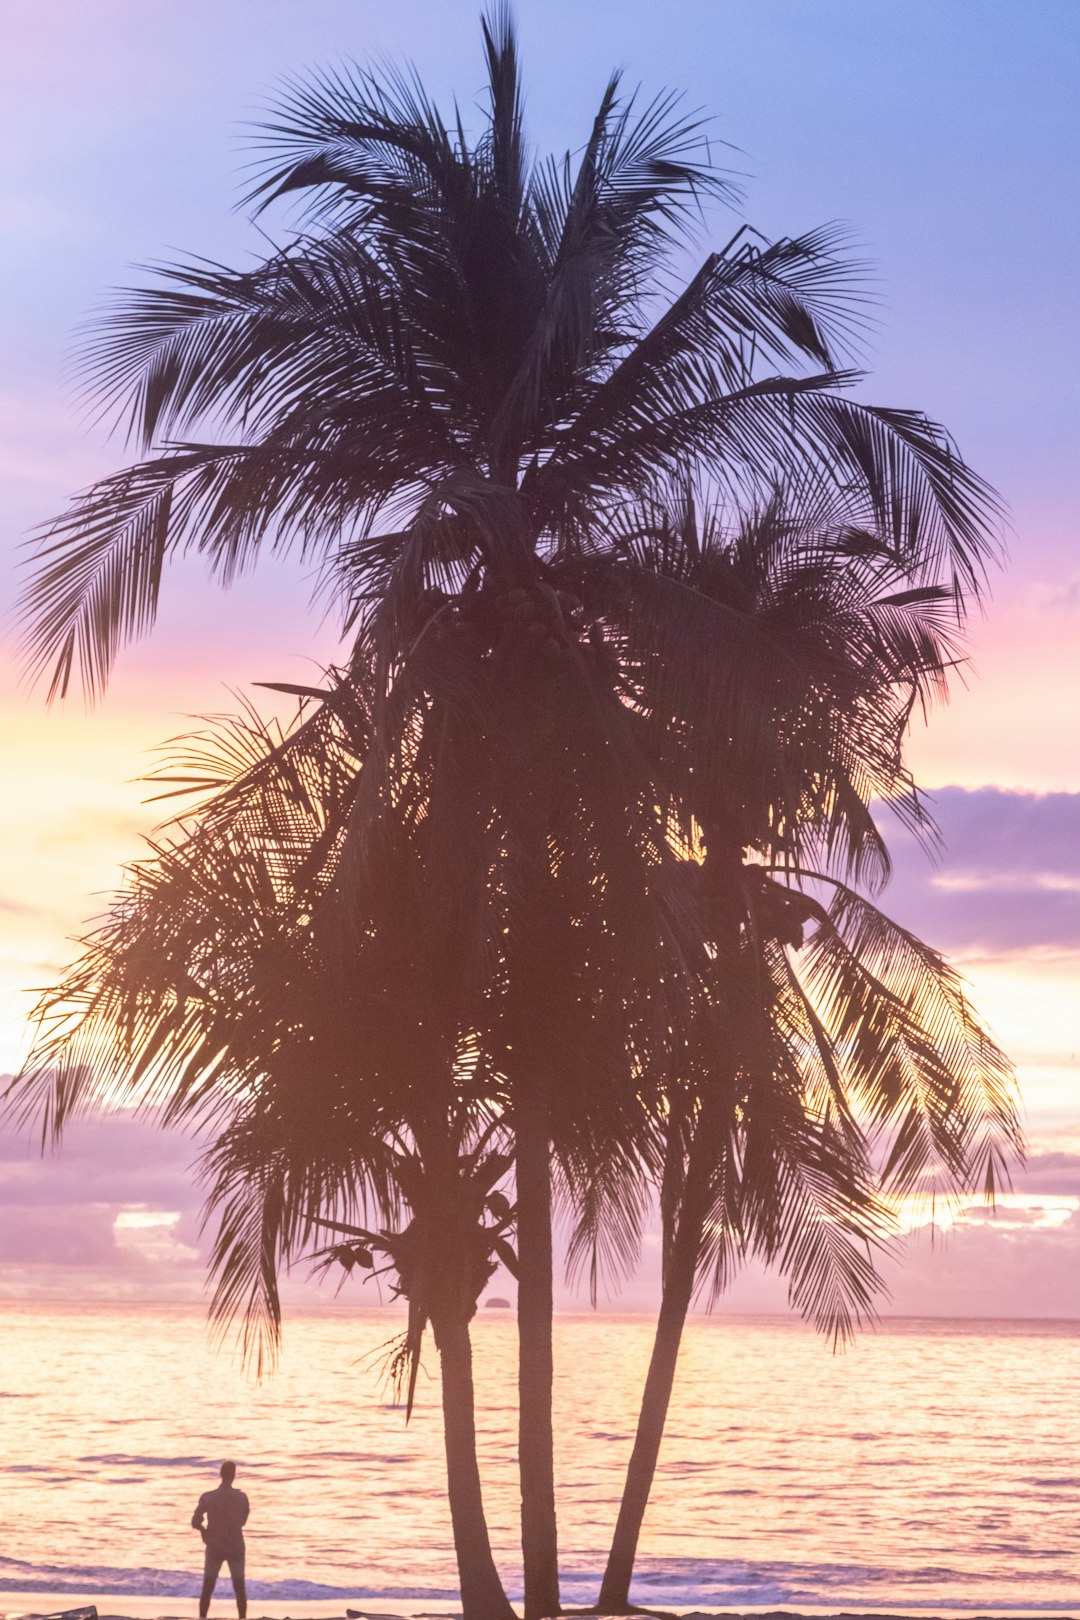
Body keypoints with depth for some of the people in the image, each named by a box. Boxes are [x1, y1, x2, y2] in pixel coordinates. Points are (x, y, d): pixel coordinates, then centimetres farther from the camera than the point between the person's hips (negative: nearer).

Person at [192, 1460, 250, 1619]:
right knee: (239, 1589, 8)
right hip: (236, 1548, 0)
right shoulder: (241, 1498, -7)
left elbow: (195, 1522, -8)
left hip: (215, 1549, 0)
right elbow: (242, 1521, 6)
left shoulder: (208, 1497, -10)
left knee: (207, 1589, 8)